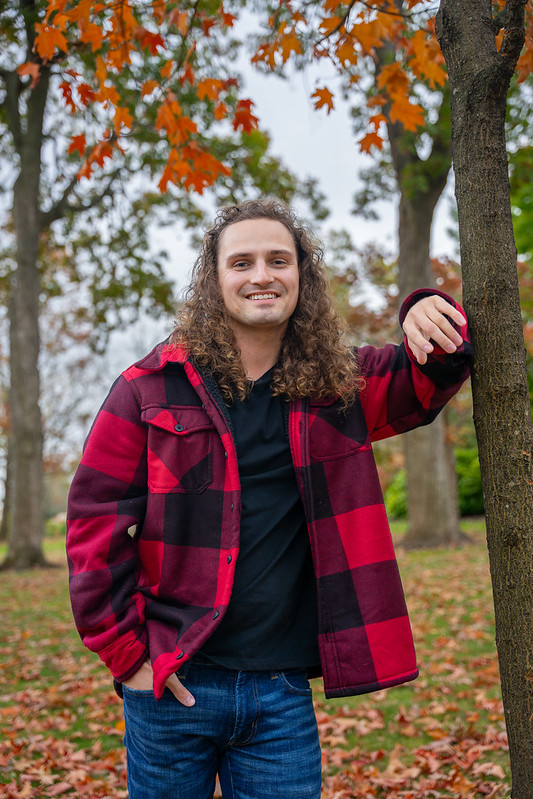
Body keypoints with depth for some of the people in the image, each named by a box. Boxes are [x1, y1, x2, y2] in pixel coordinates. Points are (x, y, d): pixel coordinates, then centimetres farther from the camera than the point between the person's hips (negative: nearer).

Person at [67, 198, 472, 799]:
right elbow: (95, 518, -2)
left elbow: (434, 378, 15)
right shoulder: (154, 387, -3)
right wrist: (125, 652, -7)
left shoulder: (338, 387, 5)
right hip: (174, 683, -2)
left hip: (284, 692, 2)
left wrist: (430, 316, -9)